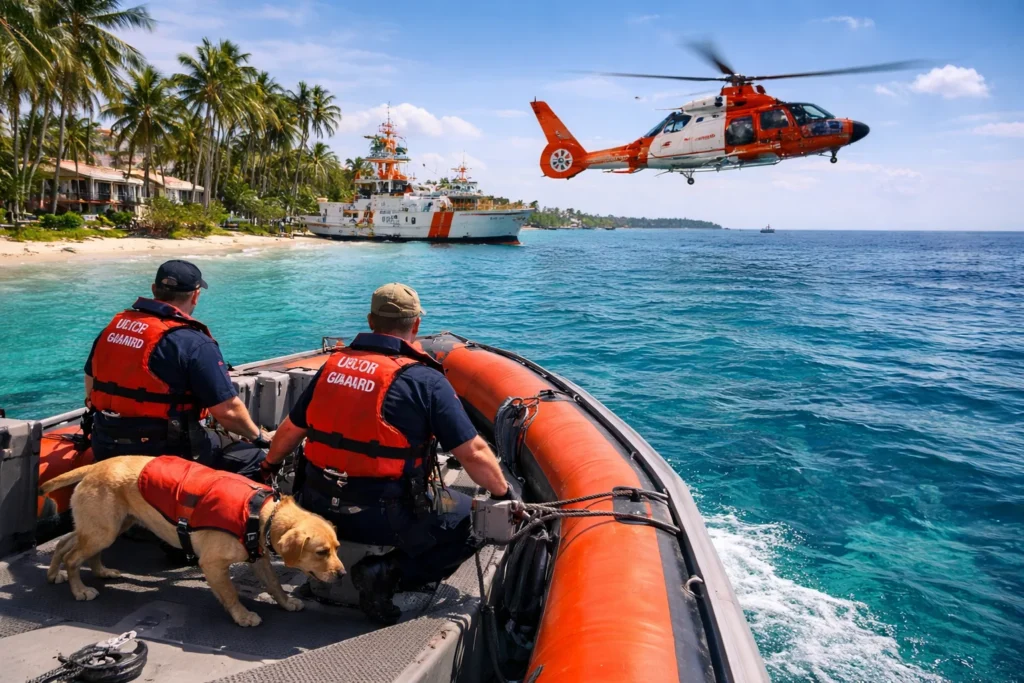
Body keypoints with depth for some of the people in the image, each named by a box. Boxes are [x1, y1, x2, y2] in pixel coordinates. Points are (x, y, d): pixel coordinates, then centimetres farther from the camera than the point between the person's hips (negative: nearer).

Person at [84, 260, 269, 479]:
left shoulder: (113, 326, 6)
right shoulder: (194, 343, -16)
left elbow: (91, 380, 20)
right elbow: (227, 410, -16)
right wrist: (258, 435, 2)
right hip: (163, 455, -8)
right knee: (253, 459, 2)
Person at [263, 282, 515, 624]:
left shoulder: (333, 364, 5)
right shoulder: (424, 379, -11)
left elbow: (291, 430, 17)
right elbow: (474, 454, -11)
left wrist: (268, 466, 36)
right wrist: (505, 495, 5)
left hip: (320, 507, 7)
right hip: (384, 516, -6)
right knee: (475, 521, 8)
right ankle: (389, 573, -7)